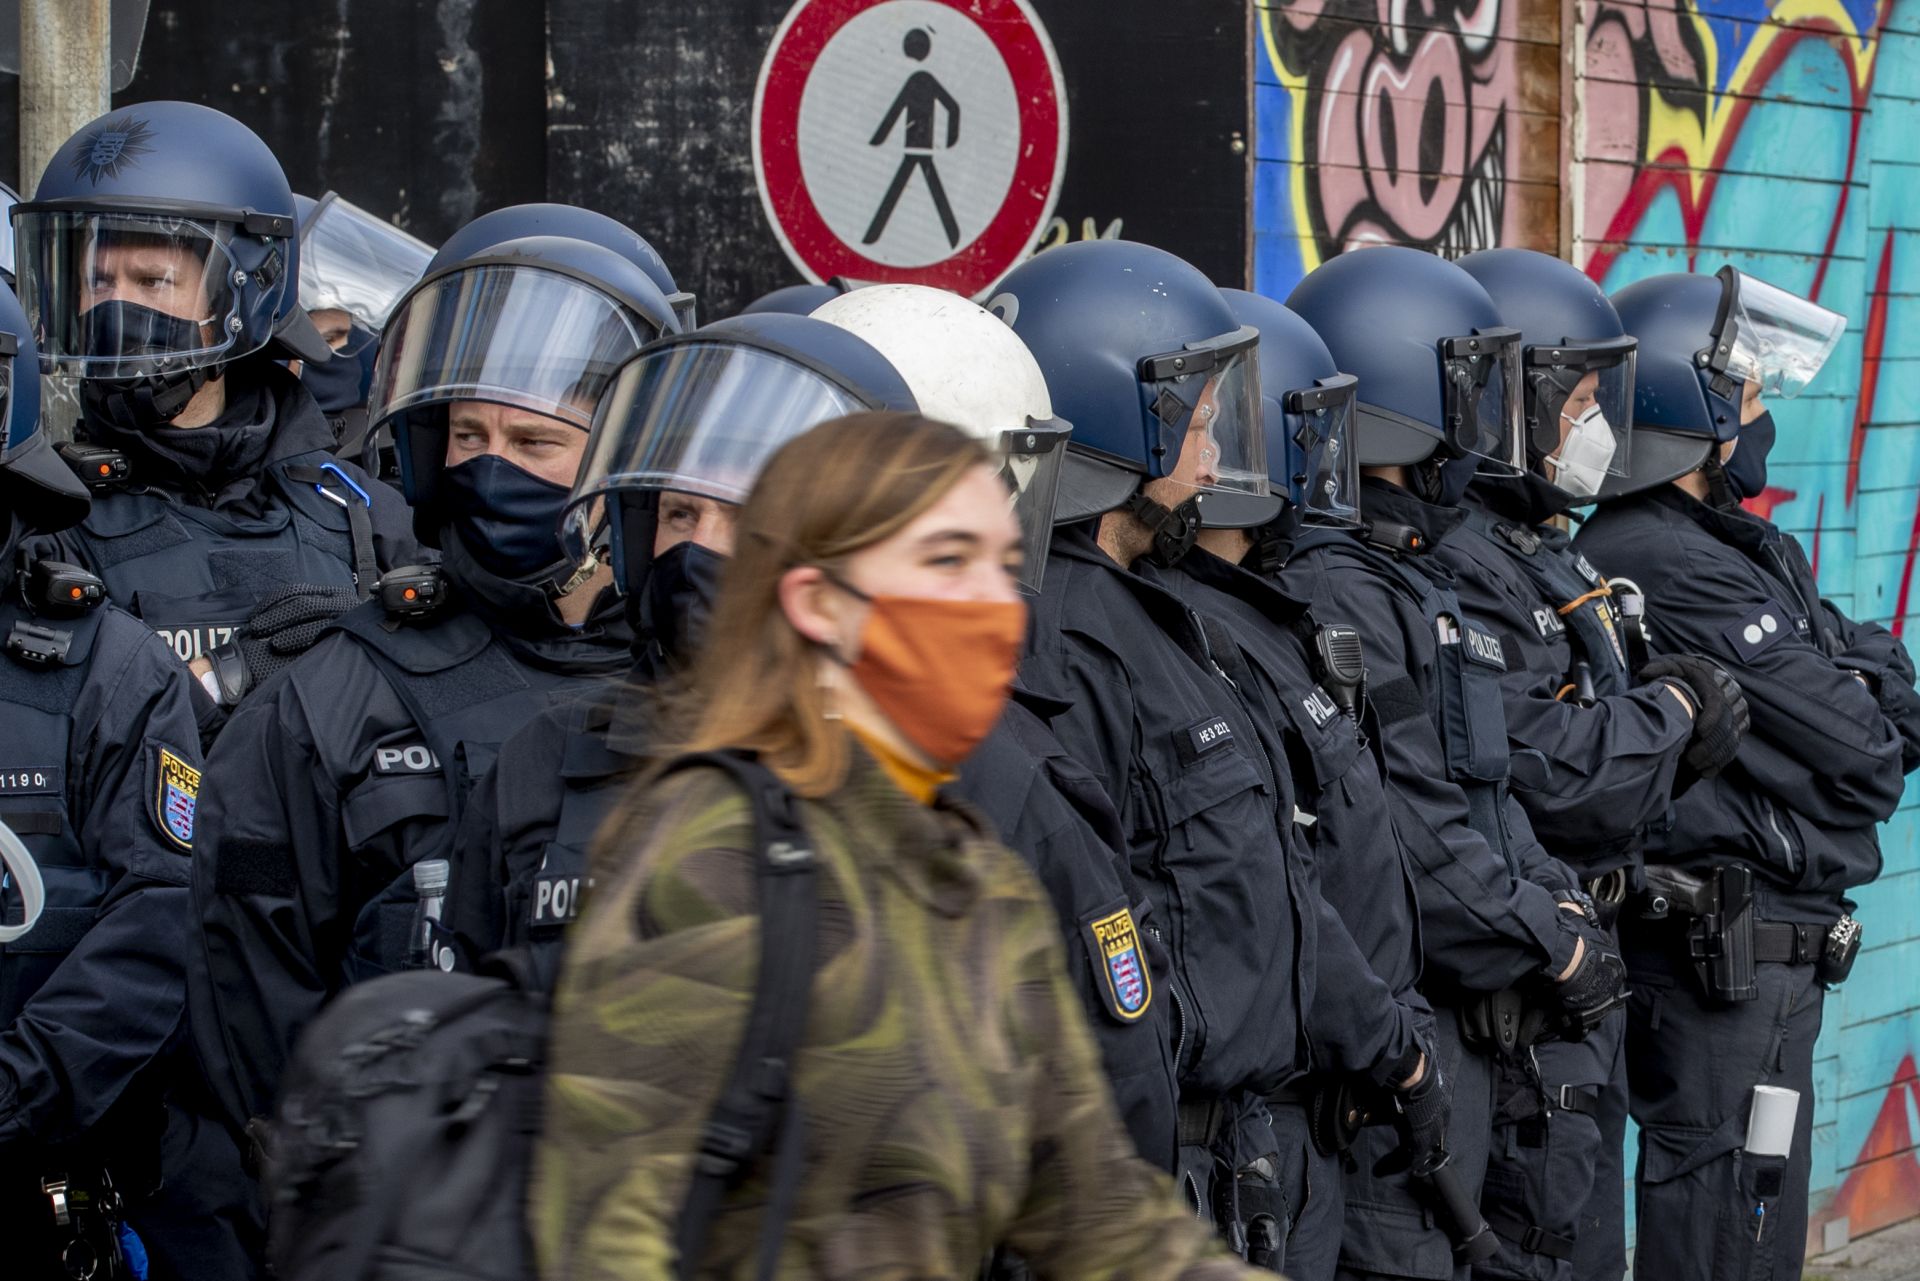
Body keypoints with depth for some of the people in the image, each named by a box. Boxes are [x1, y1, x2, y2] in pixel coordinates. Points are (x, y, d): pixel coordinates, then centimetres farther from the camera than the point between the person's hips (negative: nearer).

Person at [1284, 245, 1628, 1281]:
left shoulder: (1413, 576, 18)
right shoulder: (1329, 589, -17)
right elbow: (1402, 836, -21)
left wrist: (1557, 900, 5)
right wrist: (1556, 948, -12)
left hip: (1464, 1019, 11)